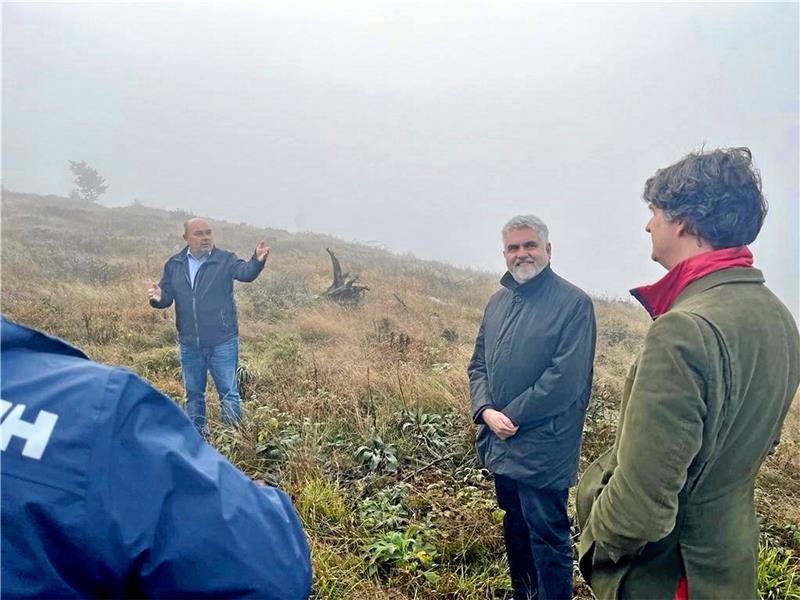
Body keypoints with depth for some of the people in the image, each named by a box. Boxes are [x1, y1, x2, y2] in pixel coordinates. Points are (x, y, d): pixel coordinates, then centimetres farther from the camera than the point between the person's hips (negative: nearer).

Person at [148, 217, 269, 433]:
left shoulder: (225, 259, -5)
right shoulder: (174, 265, 6)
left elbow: (246, 272, -24)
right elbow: (167, 297, 9)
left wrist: (257, 261, -46)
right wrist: (158, 298, -16)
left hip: (222, 342, -4)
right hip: (189, 344, 4)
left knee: (228, 392, 2)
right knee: (193, 394, 16)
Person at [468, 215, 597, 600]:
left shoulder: (573, 303, -12)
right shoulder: (498, 301, 10)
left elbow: (566, 378, -19)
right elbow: (478, 364, 10)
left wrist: (513, 417, -15)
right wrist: (486, 411, -6)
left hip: (543, 447, -7)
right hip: (499, 442, 7)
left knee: (547, 535, 4)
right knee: (515, 525, 22)